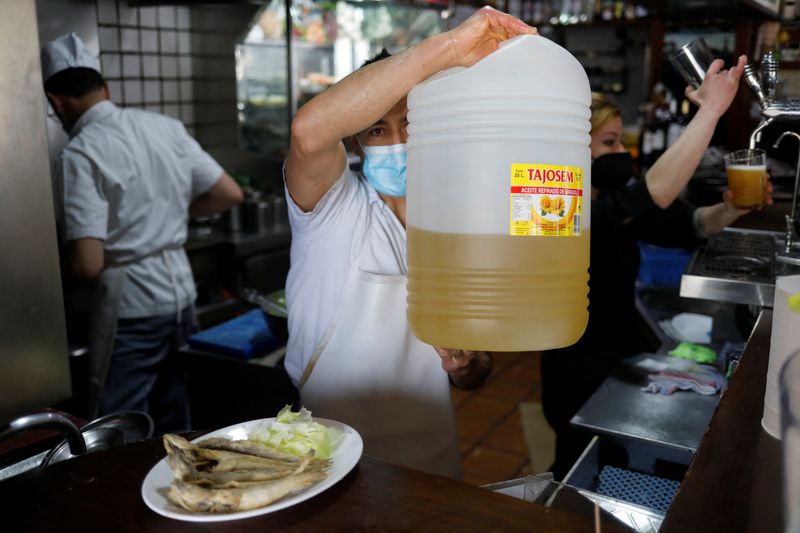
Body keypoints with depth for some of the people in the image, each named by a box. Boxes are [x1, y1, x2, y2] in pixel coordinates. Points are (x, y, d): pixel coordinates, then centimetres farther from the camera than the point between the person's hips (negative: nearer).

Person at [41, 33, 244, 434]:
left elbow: (88, 265, -19)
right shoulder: (165, 127, 2)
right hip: (181, 293, 7)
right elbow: (229, 194, 7)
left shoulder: (80, 153, -15)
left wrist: (67, 259, 4)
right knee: (176, 428, 20)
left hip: (130, 309, -6)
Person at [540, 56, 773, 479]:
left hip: (622, 358, 8)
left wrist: (729, 210, -19)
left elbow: (683, 226, 1)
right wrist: (711, 109, -37)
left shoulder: (608, 204, 0)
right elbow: (655, 194, -41)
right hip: (582, 376, -8)